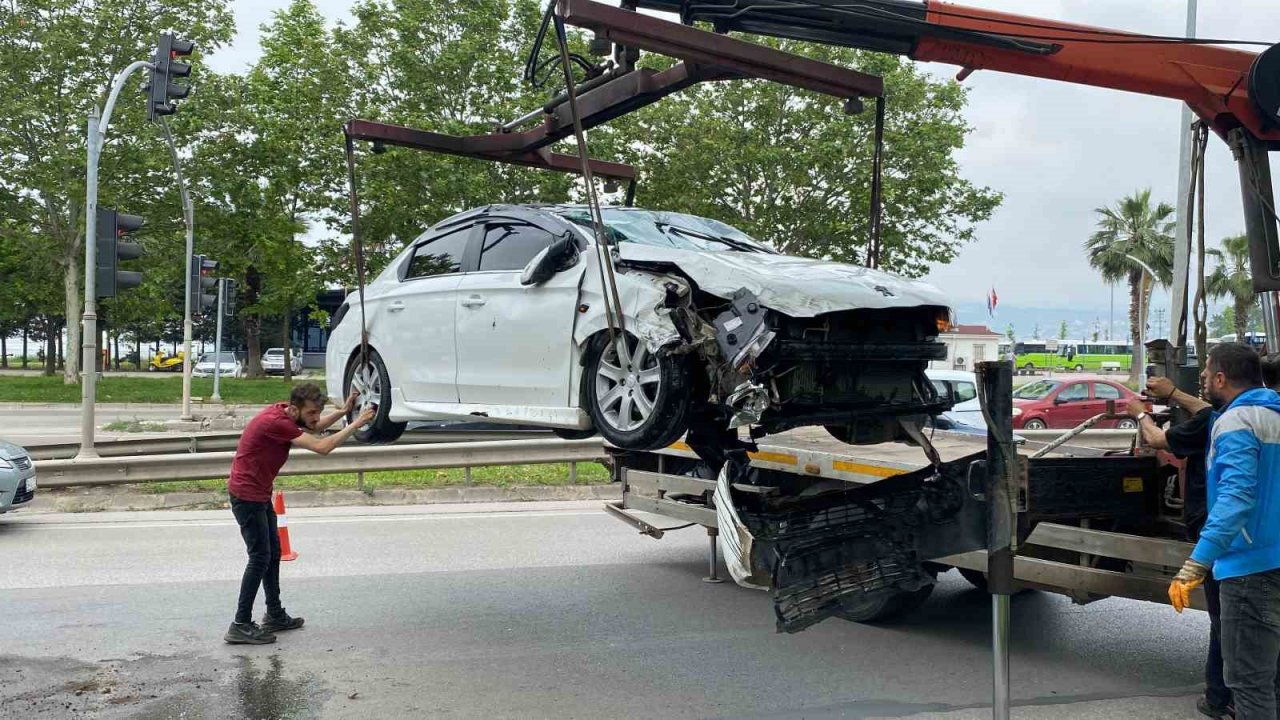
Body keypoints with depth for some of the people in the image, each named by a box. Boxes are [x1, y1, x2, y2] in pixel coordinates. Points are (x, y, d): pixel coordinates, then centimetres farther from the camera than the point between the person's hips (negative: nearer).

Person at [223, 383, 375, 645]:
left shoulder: (286, 413, 2)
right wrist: (356, 423, -23)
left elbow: (316, 427, 20)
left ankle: (275, 616, 25)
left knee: (273, 554, 15)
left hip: (260, 495, 10)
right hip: (247, 496, -10)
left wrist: (343, 411, 4)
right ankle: (240, 626, -4)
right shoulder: (275, 422, -26)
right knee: (260, 558, -8)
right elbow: (322, 447, -28)